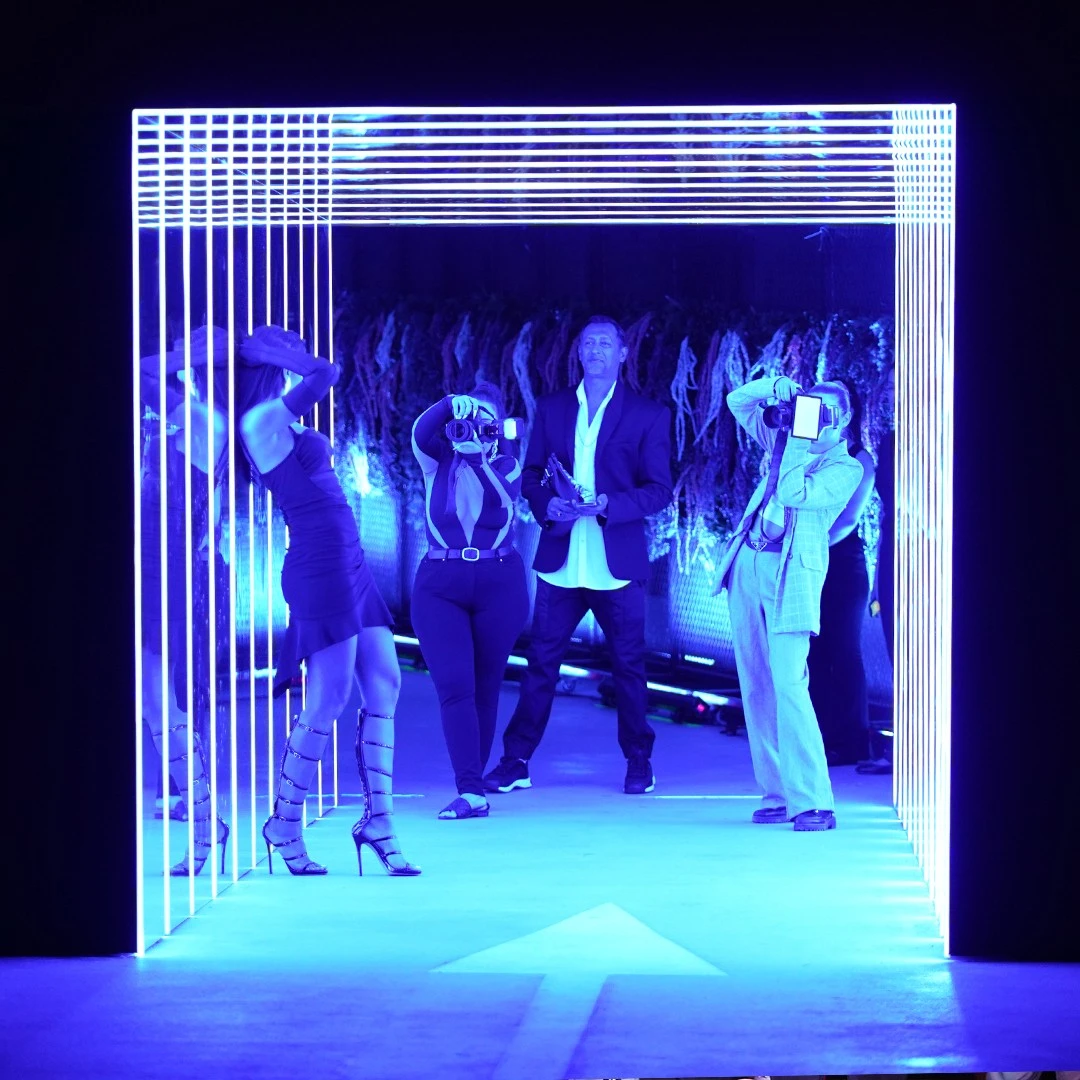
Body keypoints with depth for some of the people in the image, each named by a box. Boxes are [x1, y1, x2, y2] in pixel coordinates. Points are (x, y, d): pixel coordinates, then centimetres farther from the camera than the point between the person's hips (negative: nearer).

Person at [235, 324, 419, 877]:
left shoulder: (282, 421, 14)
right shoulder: (262, 419, -13)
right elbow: (326, 373, -21)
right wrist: (270, 351, -4)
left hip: (347, 563, 10)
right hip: (321, 566, -10)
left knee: (384, 685, 6)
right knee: (327, 702, -5)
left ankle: (378, 820, 9)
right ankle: (285, 823, 9)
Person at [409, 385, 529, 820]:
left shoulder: (507, 467, 4)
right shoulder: (437, 463, 4)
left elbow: (504, 497, -16)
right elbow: (420, 432, -17)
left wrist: (480, 456, -27)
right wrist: (452, 403, -33)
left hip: (500, 585, 1)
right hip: (440, 587, -1)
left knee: (485, 687, 6)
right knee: (455, 686, -13)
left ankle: (473, 780, 18)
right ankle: (471, 792, -17)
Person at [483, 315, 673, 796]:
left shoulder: (648, 414, 2)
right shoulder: (551, 408, 11)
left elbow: (659, 490, -2)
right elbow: (530, 475, 11)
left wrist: (607, 504, -17)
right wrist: (548, 504, -10)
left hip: (616, 563, -2)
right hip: (560, 561, 2)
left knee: (628, 665, 5)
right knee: (540, 661, 2)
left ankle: (639, 761, 18)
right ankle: (516, 760, 7)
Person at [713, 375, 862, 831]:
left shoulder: (845, 468, 0)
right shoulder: (787, 442, 17)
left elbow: (796, 494, -16)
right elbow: (738, 401, 23)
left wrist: (798, 445, -10)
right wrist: (776, 386, 6)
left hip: (791, 576, -7)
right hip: (747, 568, 7)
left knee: (788, 685, -18)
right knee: (756, 688, 4)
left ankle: (811, 803, -20)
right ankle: (777, 794, 8)